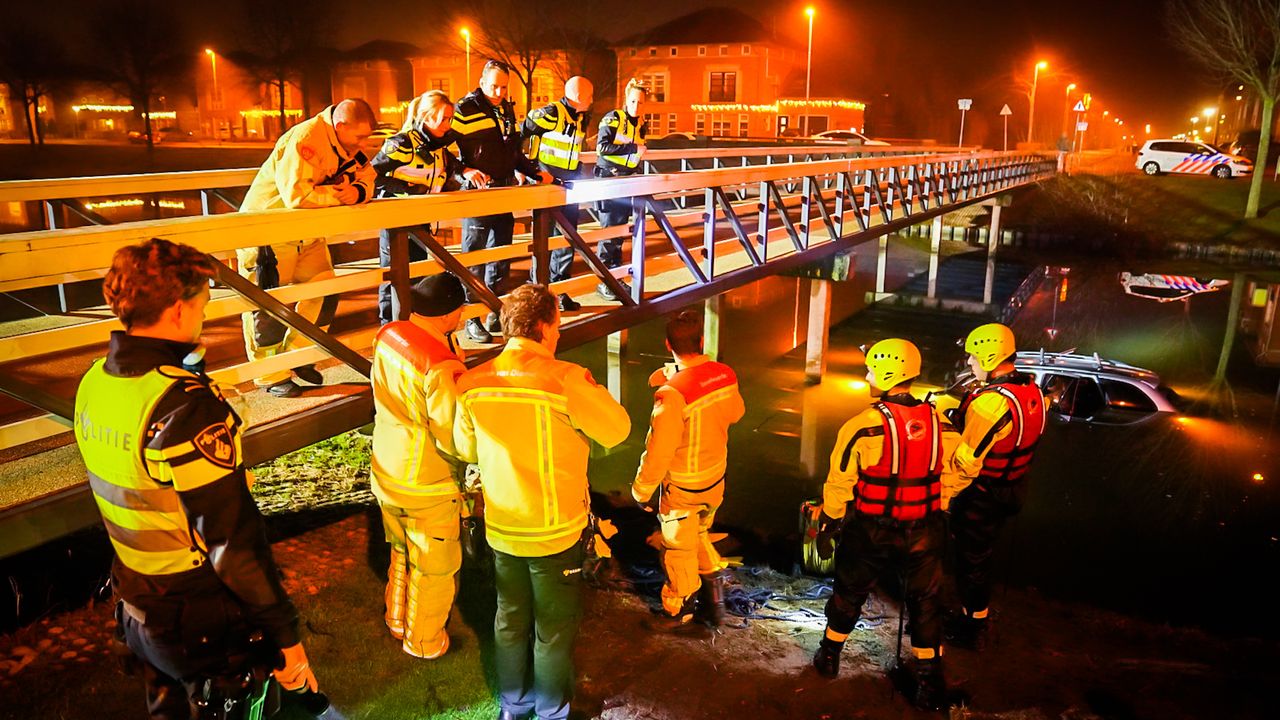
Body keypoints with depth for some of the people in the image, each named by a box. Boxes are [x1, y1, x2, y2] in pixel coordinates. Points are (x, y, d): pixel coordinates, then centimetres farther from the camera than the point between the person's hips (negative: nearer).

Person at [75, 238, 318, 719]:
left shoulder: (95, 382, -4)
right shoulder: (186, 408, -30)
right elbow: (234, 540, -29)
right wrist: (285, 639, -20)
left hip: (136, 608, 7)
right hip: (205, 625, -7)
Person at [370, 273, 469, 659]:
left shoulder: (387, 336, -7)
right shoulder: (439, 365, -31)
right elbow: (453, 439, -27)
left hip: (386, 474, 8)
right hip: (427, 486, -8)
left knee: (402, 554, 29)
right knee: (434, 569, 16)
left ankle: (398, 622, 50)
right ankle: (424, 642, 36)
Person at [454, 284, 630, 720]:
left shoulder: (472, 384, -7)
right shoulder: (564, 379, -22)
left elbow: (466, 448, 6)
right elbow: (616, 430, -12)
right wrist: (587, 386, 1)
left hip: (501, 529, 5)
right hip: (557, 531, -4)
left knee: (510, 619, 23)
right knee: (555, 628, 16)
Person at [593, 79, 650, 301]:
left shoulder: (642, 124, 11)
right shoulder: (613, 118, -9)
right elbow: (602, 147, -20)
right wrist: (633, 147, -20)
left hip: (628, 181, 6)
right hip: (609, 178, -6)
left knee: (621, 229, 8)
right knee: (609, 229, -7)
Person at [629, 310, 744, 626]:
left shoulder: (672, 394, -32)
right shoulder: (725, 375, -13)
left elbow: (659, 452, -26)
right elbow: (735, 413, 9)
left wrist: (641, 490, -9)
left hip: (682, 486, -6)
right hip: (715, 479, 6)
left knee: (680, 548, 17)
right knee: (699, 535, 29)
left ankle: (679, 609, 37)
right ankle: (714, 599, 35)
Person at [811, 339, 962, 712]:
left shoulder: (865, 425, -19)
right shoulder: (938, 423, -6)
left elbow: (839, 483, -13)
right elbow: (949, 481, 4)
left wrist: (828, 526, -1)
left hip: (871, 530, -2)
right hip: (924, 531, 3)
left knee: (849, 593, 18)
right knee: (924, 602, 17)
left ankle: (829, 655, 35)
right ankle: (931, 678, 22)